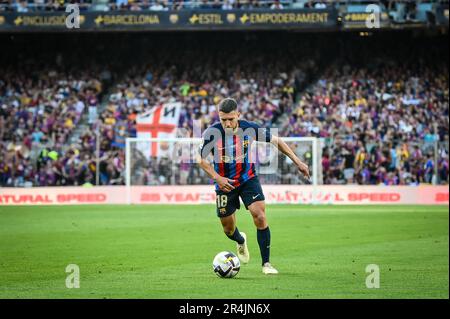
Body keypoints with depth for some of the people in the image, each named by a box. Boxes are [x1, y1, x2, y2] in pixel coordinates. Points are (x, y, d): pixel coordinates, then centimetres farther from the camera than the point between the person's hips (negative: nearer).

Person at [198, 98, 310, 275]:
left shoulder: (250, 128, -17)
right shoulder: (212, 133, -20)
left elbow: (276, 141, -4)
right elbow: (201, 160, -9)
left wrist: (297, 162, -5)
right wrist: (217, 177, -24)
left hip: (248, 179, 0)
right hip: (224, 183, 0)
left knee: (260, 216, -20)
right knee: (228, 229, 9)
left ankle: (266, 263, -9)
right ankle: (241, 241, 48)